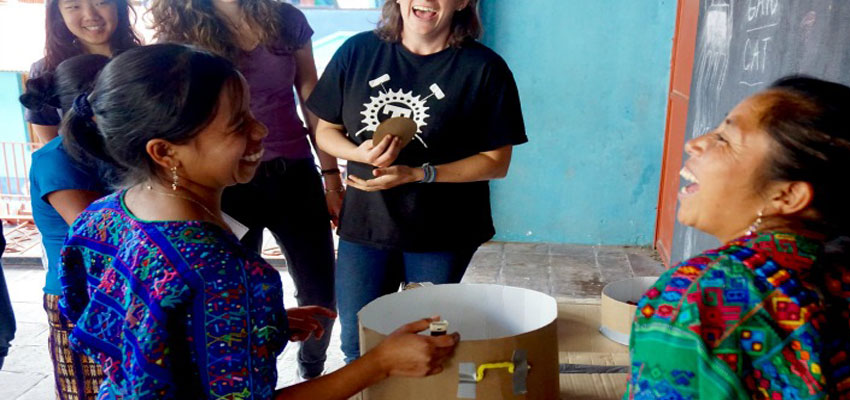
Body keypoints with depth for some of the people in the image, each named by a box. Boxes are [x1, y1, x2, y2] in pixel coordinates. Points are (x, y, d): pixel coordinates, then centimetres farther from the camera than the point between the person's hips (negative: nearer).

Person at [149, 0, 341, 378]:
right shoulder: (178, 34, -3)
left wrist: (331, 176, 5)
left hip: (294, 177, 2)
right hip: (227, 187, -2)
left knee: (321, 296, 10)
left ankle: (312, 370, 40)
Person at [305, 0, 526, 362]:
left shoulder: (483, 68, -10)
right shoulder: (358, 51, -2)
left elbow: (496, 161, -9)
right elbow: (326, 129, 6)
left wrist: (417, 174, -20)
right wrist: (360, 154, -17)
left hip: (442, 233, -2)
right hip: (364, 222, 3)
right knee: (357, 346, 15)